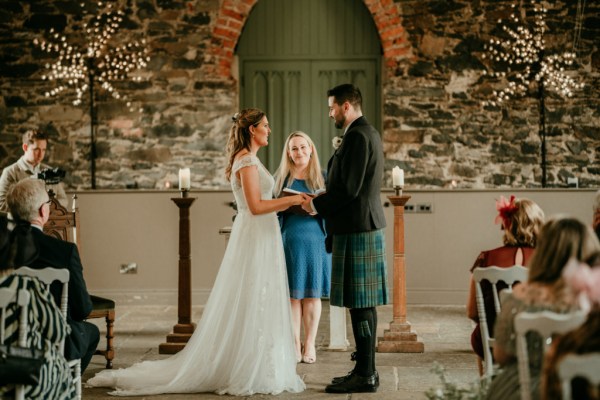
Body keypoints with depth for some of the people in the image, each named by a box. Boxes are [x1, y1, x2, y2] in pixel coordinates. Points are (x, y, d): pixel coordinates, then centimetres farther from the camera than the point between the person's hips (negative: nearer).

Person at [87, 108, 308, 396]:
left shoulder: (248, 159, 17)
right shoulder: (247, 160, -14)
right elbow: (255, 206, -20)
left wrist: (292, 203, 11)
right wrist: (292, 199, -14)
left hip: (259, 240, 10)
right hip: (254, 241, -10)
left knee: (257, 306, 11)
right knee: (251, 307, -5)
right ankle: (247, 373, 1)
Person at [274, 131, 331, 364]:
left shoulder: (322, 178, 7)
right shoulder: (281, 178, 9)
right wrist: (288, 205, -10)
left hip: (315, 240, 0)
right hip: (288, 240, 1)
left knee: (312, 293, 3)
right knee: (292, 294, 1)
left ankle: (310, 344, 9)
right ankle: (294, 345, 7)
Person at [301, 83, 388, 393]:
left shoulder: (357, 136, -16)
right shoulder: (367, 133, 17)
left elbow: (349, 188, -21)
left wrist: (316, 204, -8)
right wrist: (323, 202, 13)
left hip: (356, 231, -10)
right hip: (365, 227, 10)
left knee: (359, 303, -6)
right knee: (364, 303, 12)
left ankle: (365, 375, -2)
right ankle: (365, 369, 18)